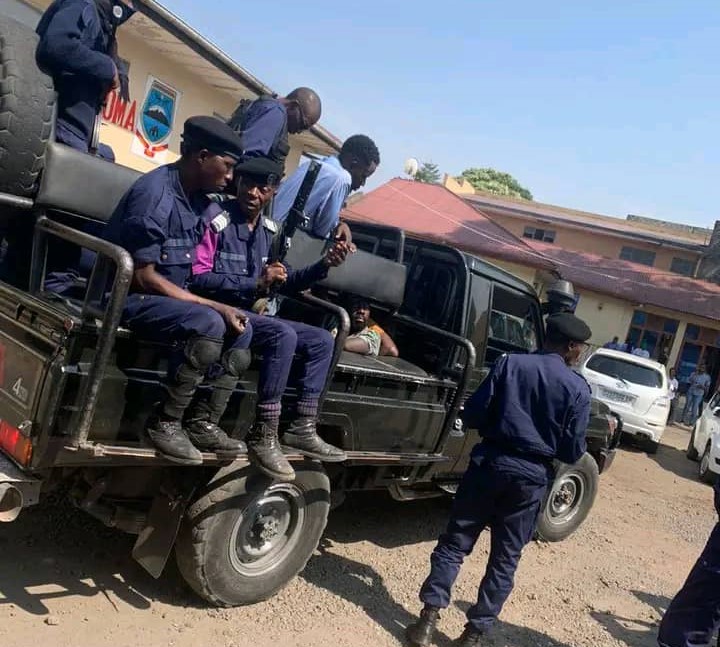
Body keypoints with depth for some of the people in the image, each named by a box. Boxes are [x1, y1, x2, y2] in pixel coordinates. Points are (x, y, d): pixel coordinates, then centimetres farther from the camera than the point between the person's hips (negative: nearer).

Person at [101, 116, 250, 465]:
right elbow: (142, 276, -23)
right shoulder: (156, 193, -20)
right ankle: (165, 423, -15)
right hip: (129, 297, -9)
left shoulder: (196, 197, 7)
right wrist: (213, 306, -24)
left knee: (240, 328, -1)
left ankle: (202, 423, -3)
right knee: (209, 324, -29)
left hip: (170, 296, 9)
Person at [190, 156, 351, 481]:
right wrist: (254, 284, -23)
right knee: (284, 335, -31)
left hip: (250, 312, 8)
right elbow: (198, 279, -17)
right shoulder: (217, 218, -10)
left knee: (322, 340, 1)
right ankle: (263, 437, -27)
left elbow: (284, 282, 16)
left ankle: (302, 428, -2)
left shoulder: (270, 230, 11)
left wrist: (324, 264, 3)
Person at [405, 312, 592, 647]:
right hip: (531, 478, 0)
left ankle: (429, 617, 9)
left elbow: (472, 415, -5)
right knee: (505, 559, 12)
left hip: (490, 465, 1)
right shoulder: (578, 389, -4)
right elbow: (572, 452, -2)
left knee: (454, 543, 10)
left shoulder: (509, 363, -3)